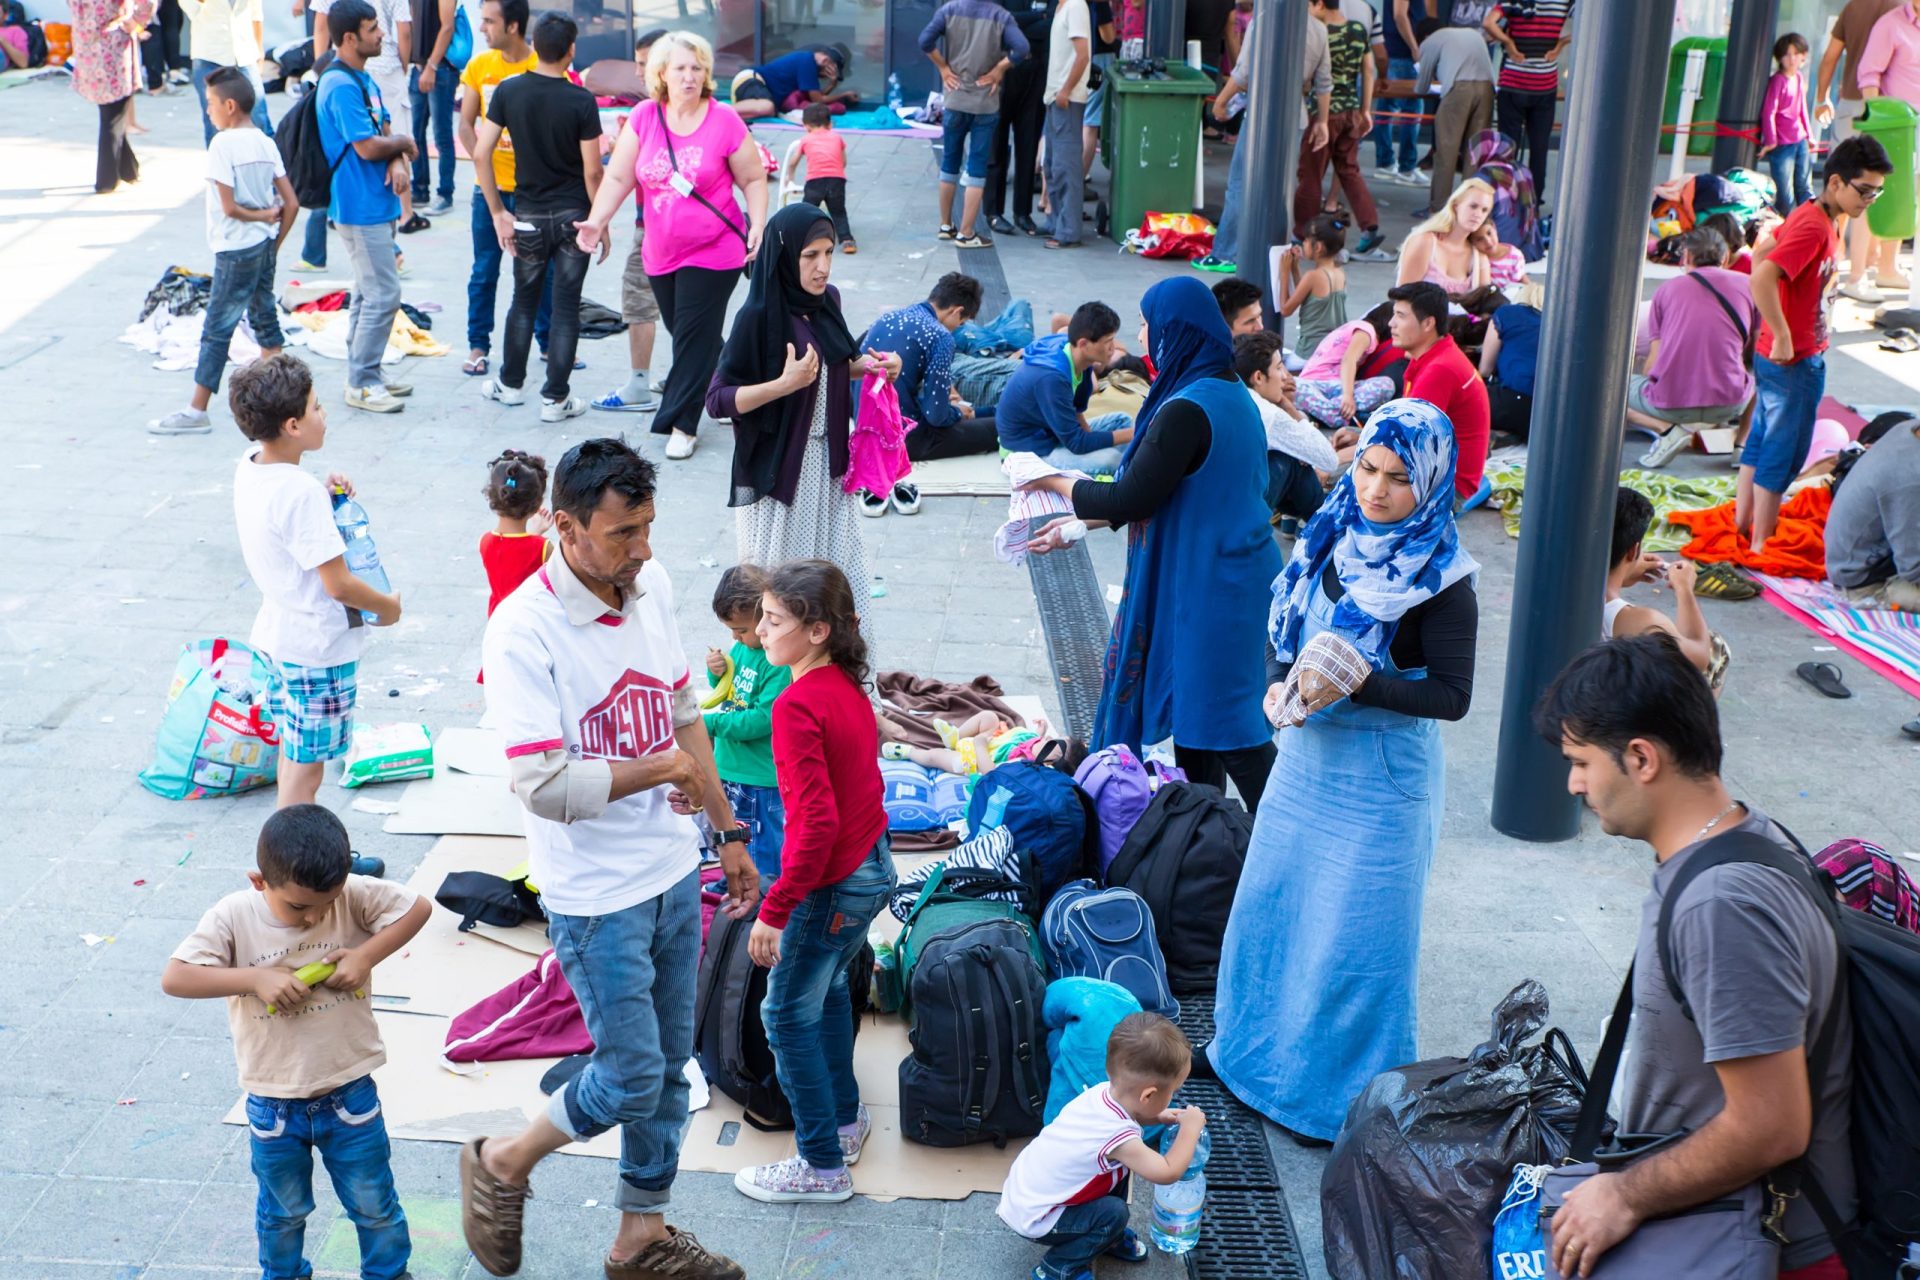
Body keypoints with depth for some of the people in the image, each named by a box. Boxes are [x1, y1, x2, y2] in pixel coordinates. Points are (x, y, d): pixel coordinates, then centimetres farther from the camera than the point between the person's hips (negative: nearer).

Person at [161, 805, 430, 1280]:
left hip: (350, 1093, 0)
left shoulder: (353, 896, -16)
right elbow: (174, 978, -22)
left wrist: (365, 956, -20)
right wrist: (256, 978, -29)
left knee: (374, 1206, 16)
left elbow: (418, 906, -9)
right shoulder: (234, 917, -18)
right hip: (274, 1104, 0)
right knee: (283, 1211, 23)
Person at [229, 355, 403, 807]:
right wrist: (388, 607, -8)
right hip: (318, 646, -9)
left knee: (292, 748, 23)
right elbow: (339, 584, -25)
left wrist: (323, 493, 2)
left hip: (276, 631, 9)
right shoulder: (301, 493, -27)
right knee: (306, 765, 3)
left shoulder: (249, 468, -1)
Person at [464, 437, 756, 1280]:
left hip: (672, 871, 7)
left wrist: (729, 833, 15)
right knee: (632, 1078, 1)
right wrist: (662, 768, -18)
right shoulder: (522, 632, -23)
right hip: (596, 895, -7)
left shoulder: (650, 586, -1)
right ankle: (502, 1164, 28)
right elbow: (546, 788, -29)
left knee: (670, 1068, 17)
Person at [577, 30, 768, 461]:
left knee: (695, 335, -4)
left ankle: (681, 423, 4)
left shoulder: (724, 121, -9)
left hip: (714, 252, -4)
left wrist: (758, 224, -14)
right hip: (661, 252, 4)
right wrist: (597, 221, -13)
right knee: (683, 331, 14)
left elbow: (753, 179, -1)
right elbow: (618, 177, -1)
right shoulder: (643, 118, -2)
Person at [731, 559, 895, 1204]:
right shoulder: (848, 685, 1)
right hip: (873, 867, 9)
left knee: (789, 1015, 6)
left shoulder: (798, 706, -26)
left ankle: (822, 1165, 16)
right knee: (828, 987, 27)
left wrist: (774, 911, -25)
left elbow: (816, 823, -29)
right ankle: (845, 1118, 42)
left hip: (831, 885, -9)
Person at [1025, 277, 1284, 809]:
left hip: (1207, 586, -10)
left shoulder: (1187, 410, -24)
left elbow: (1130, 499, -20)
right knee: (1193, 703, 19)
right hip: (1228, 574, 10)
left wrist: (1056, 482, -4)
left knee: (1222, 717, 1)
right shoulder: (1230, 392, 7)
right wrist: (1081, 524, 16)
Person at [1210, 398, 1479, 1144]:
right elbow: (1284, 625, 11)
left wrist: (1359, 682, -27)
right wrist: (1277, 684, -8)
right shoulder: (1332, 538, 1)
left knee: (1354, 936, 3)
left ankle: (1344, 1096, 19)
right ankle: (1254, 1045, 38)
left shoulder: (1441, 582, -16)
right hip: (1307, 753, 7)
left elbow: (1452, 696, -17)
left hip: (1382, 774, -6)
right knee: (1270, 905, 17)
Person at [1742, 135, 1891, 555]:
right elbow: (1762, 277, -34)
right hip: (1795, 362, -10)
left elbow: (1765, 249, 22)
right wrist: (1783, 338, -27)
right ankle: (1759, 545, 7)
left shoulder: (1812, 215, 7)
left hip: (1775, 356, 10)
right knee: (1782, 454, -1)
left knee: (1760, 441, 17)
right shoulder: (1814, 227, -23)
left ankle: (1741, 526, 27)